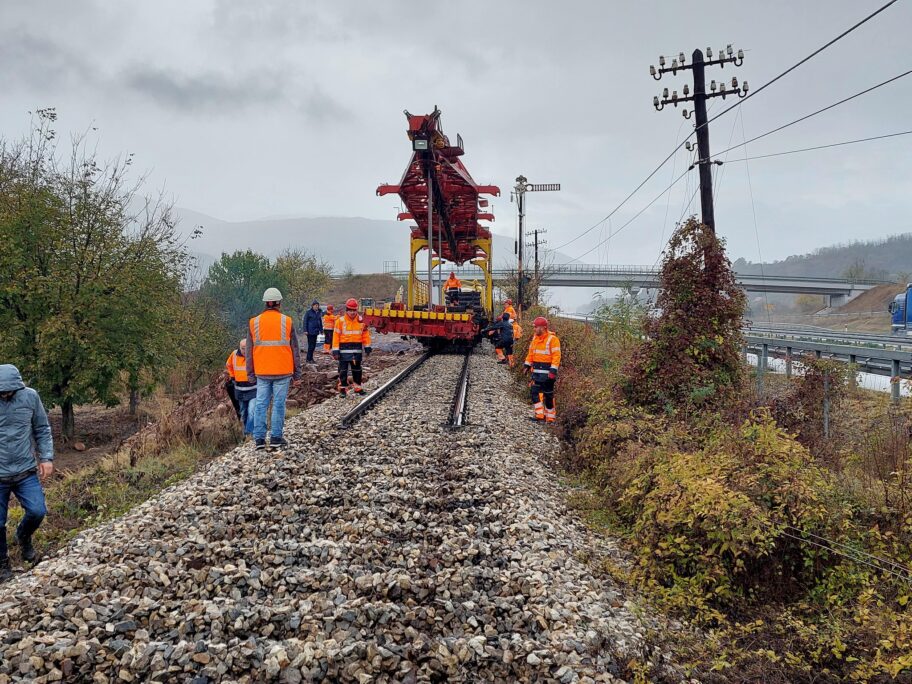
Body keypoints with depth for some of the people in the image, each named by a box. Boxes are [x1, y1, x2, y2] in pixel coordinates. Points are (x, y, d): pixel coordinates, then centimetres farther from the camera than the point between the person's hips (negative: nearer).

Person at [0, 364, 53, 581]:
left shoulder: (30, 397, -6)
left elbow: (42, 429, 4)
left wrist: (46, 458, -3)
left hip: (26, 471, 1)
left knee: (37, 511, -8)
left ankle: (23, 537, 27)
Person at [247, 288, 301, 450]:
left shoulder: (254, 322, 3)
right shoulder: (287, 321, -3)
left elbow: (249, 350, 7)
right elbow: (295, 349, 1)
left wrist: (250, 373, 14)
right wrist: (297, 371, 9)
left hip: (262, 372, 2)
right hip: (282, 371, -2)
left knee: (261, 404, 7)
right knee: (279, 403, 3)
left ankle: (259, 438, 6)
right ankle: (276, 438, 5)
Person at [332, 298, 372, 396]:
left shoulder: (361, 320, 3)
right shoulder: (340, 321, -5)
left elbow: (365, 334, 7)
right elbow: (336, 336, -5)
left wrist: (367, 347, 4)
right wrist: (335, 350, -9)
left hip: (357, 349, 3)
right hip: (344, 349, -2)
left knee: (357, 369, 12)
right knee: (343, 370, 1)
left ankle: (358, 387, 22)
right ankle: (343, 388, 8)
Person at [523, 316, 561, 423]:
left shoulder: (552, 339, -12)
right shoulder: (535, 338, 11)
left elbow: (556, 356, -15)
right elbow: (531, 353, 19)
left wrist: (553, 370, -21)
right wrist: (527, 365, 12)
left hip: (547, 371, -7)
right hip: (536, 370, 7)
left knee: (548, 394, 1)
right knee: (535, 391, 4)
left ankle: (550, 417, 10)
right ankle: (539, 414, 11)